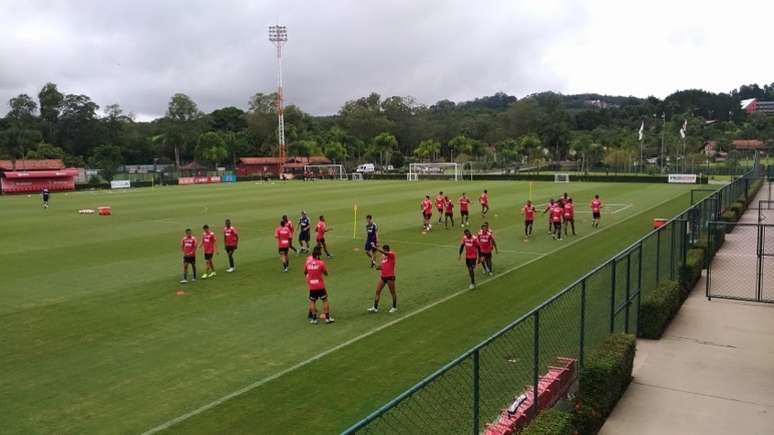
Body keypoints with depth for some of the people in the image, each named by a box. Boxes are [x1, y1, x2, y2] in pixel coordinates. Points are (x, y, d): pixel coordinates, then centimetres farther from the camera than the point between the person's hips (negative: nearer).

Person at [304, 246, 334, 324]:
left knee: (312, 302, 12)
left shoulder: (308, 262, -3)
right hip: (320, 286, -3)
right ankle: (327, 318, 12)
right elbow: (326, 273, -3)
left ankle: (314, 319, 14)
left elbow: (305, 272, 11)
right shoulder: (321, 263, -13)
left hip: (311, 286, 3)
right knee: (325, 300, 10)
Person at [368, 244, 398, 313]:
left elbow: (384, 253, -31)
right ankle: (375, 307, 7)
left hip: (390, 276, -7)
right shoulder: (383, 256, 10)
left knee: (393, 292, 7)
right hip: (382, 276, 7)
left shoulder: (392, 254, -10)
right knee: (377, 291, 2)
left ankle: (394, 307, 22)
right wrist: (379, 267, -4)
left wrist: (376, 248, -39)